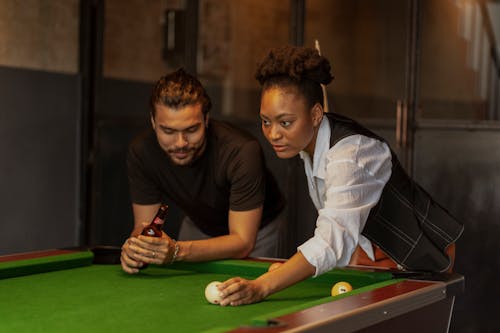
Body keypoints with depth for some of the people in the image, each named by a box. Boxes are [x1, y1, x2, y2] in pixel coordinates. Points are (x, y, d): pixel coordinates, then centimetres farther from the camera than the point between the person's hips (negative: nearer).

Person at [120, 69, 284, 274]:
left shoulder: (242, 151, -35)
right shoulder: (141, 152, -23)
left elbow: (243, 242, -33)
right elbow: (144, 224, -14)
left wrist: (176, 251, -47)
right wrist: (134, 246, -39)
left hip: (254, 231, -2)